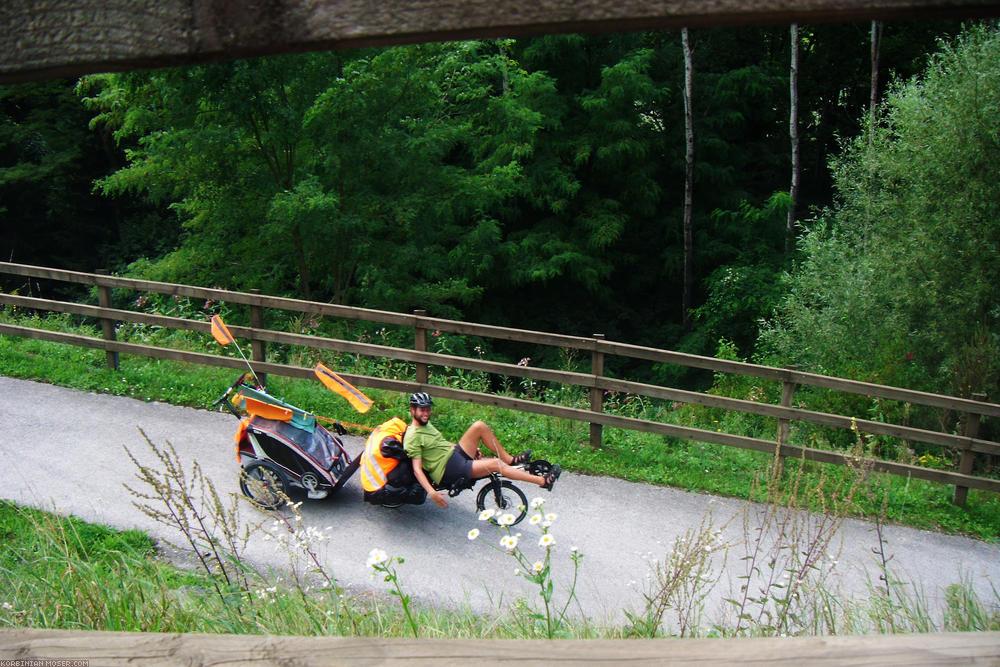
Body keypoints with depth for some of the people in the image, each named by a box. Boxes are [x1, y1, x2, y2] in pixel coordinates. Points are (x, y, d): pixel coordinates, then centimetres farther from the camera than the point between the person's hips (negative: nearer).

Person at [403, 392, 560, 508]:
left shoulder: (425, 423, 13)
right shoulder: (412, 437, -16)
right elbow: (417, 470, -20)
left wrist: (471, 448, 23)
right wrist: (432, 493, -33)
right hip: (449, 472, -9)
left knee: (480, 426, -4)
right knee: (495, 464, -22)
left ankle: (511, 460, 6)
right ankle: (544, 481, -16)